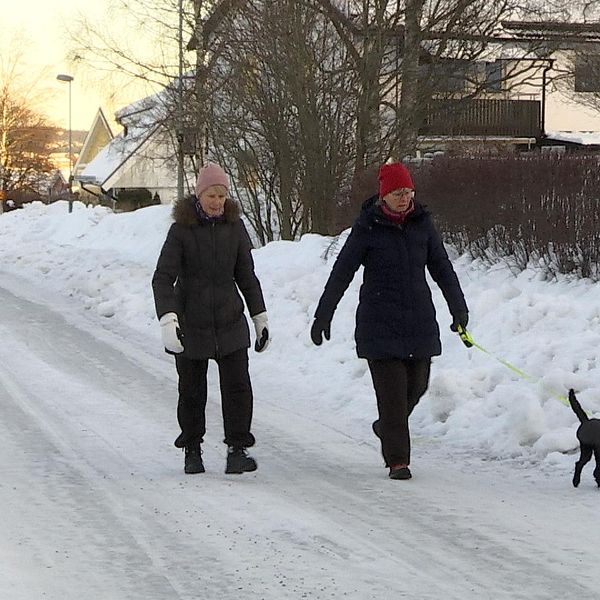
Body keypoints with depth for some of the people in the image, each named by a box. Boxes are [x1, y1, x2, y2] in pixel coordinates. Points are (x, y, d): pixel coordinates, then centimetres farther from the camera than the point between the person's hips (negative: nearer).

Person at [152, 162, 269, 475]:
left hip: (230, 321, 2)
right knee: (192, 390, 7)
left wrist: (260, 316, 12)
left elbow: (246, 274, 11)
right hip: (191, 324, -2)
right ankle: (192, 451, 22)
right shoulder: (181, 230, -9)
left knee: (237, 385, -8)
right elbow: (163, 277, -14)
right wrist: (167, 319, -27)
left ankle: (237, 450, -4)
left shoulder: (234, 227, 1)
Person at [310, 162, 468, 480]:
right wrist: (322, 316, -3)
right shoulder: (367, 227, -5)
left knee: (416, 383, 8)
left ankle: (387, 427, 38)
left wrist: (459, 309, 11)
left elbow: (442, 268, 13)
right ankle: (397, 460, -3)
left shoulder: (422, 222, 5)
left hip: (419, 321, 4)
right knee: (391, 390, -8)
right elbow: (341, 273, -2)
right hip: (380, 322, -4)